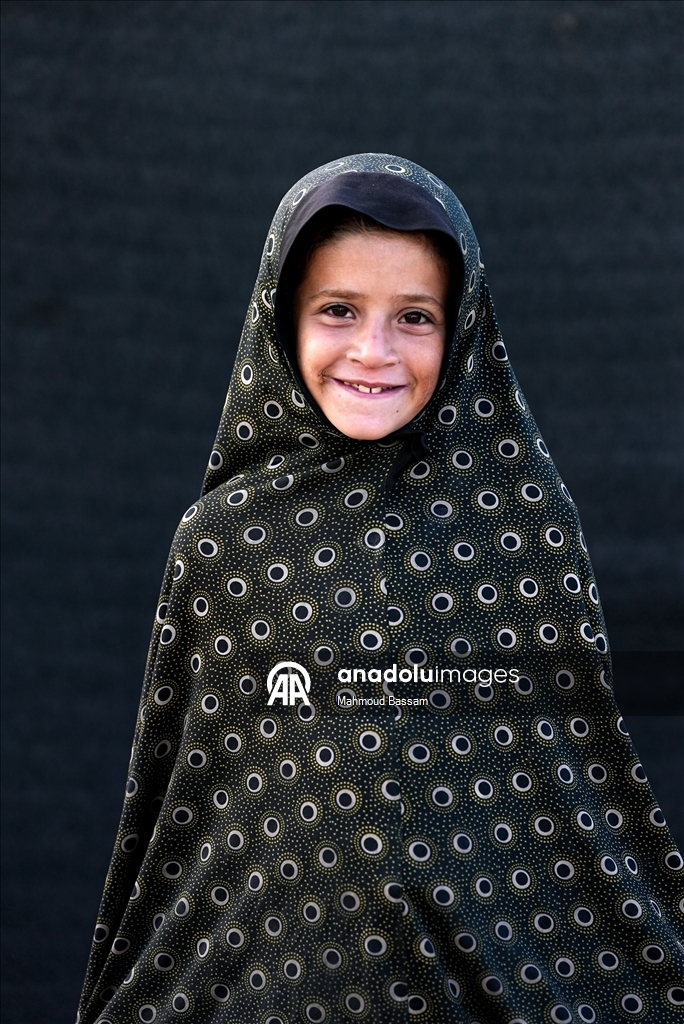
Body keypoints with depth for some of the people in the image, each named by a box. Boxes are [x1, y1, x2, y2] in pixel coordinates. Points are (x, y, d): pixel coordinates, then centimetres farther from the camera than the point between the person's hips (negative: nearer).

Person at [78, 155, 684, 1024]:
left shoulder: (526, 514, -5)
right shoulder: (222, 530, -4)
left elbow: (584, 759, 1)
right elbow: (173, 787, 3)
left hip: (491, 946, 0)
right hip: (268, 950, 1)